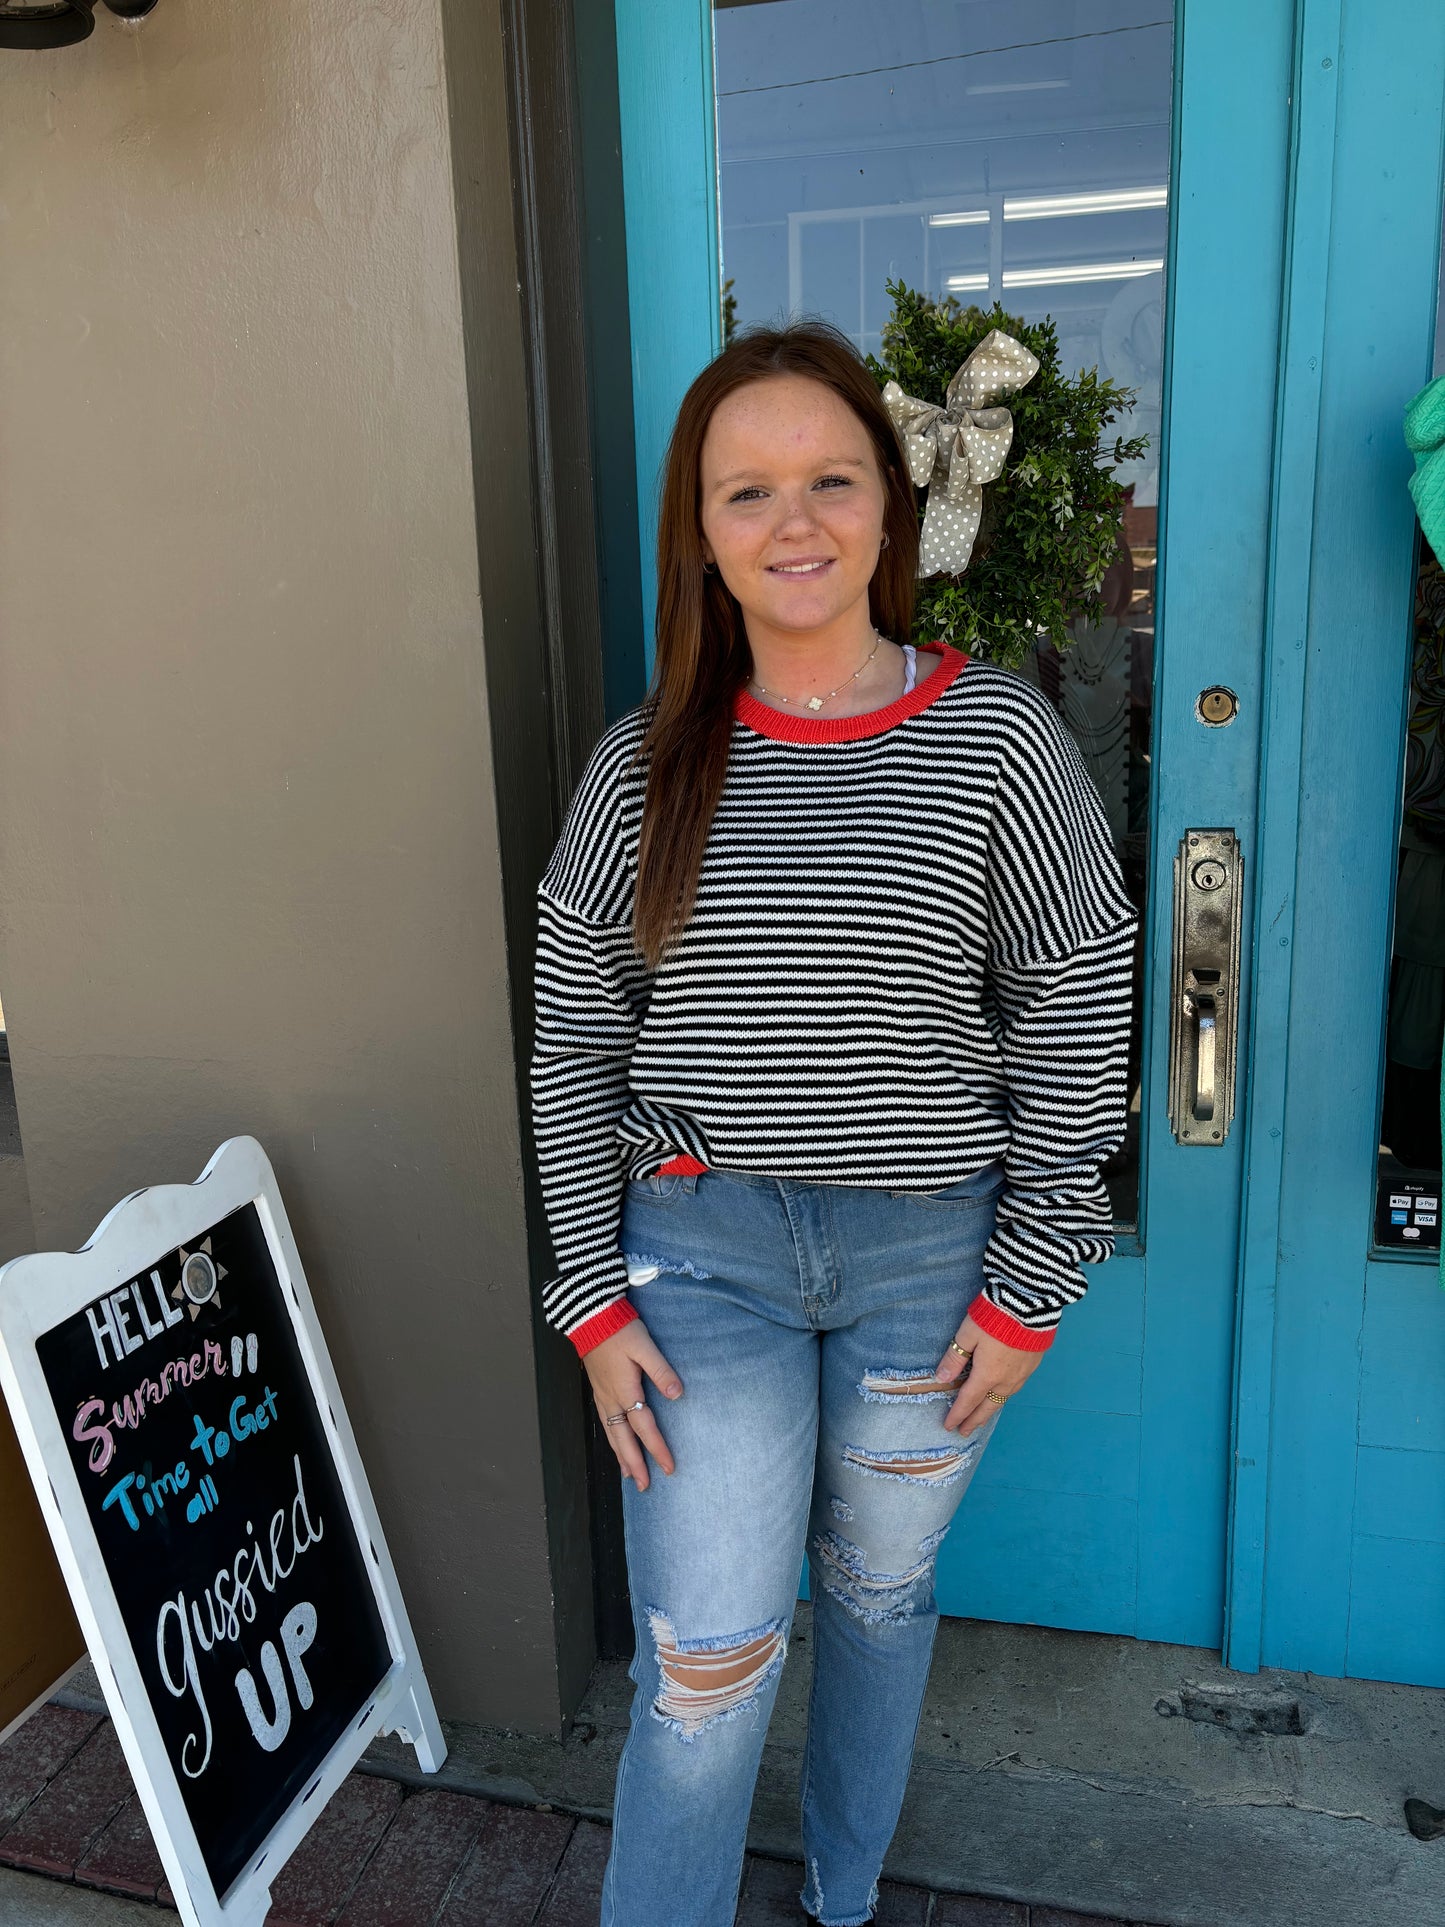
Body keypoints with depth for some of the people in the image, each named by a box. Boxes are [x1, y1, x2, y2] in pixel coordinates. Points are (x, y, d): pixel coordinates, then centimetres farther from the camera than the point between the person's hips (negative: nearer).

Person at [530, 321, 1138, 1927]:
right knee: (705, 1662, 2)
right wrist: (594, 1299, -2)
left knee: (881, 1594, 21)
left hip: (930, 1253, 1)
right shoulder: (645, 764, -3)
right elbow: (574, 1046, 1)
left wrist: (1026, 1290, -4)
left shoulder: (997, 740, -7)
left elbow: (1074, 1033, -3)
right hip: (702, 1247, 0)